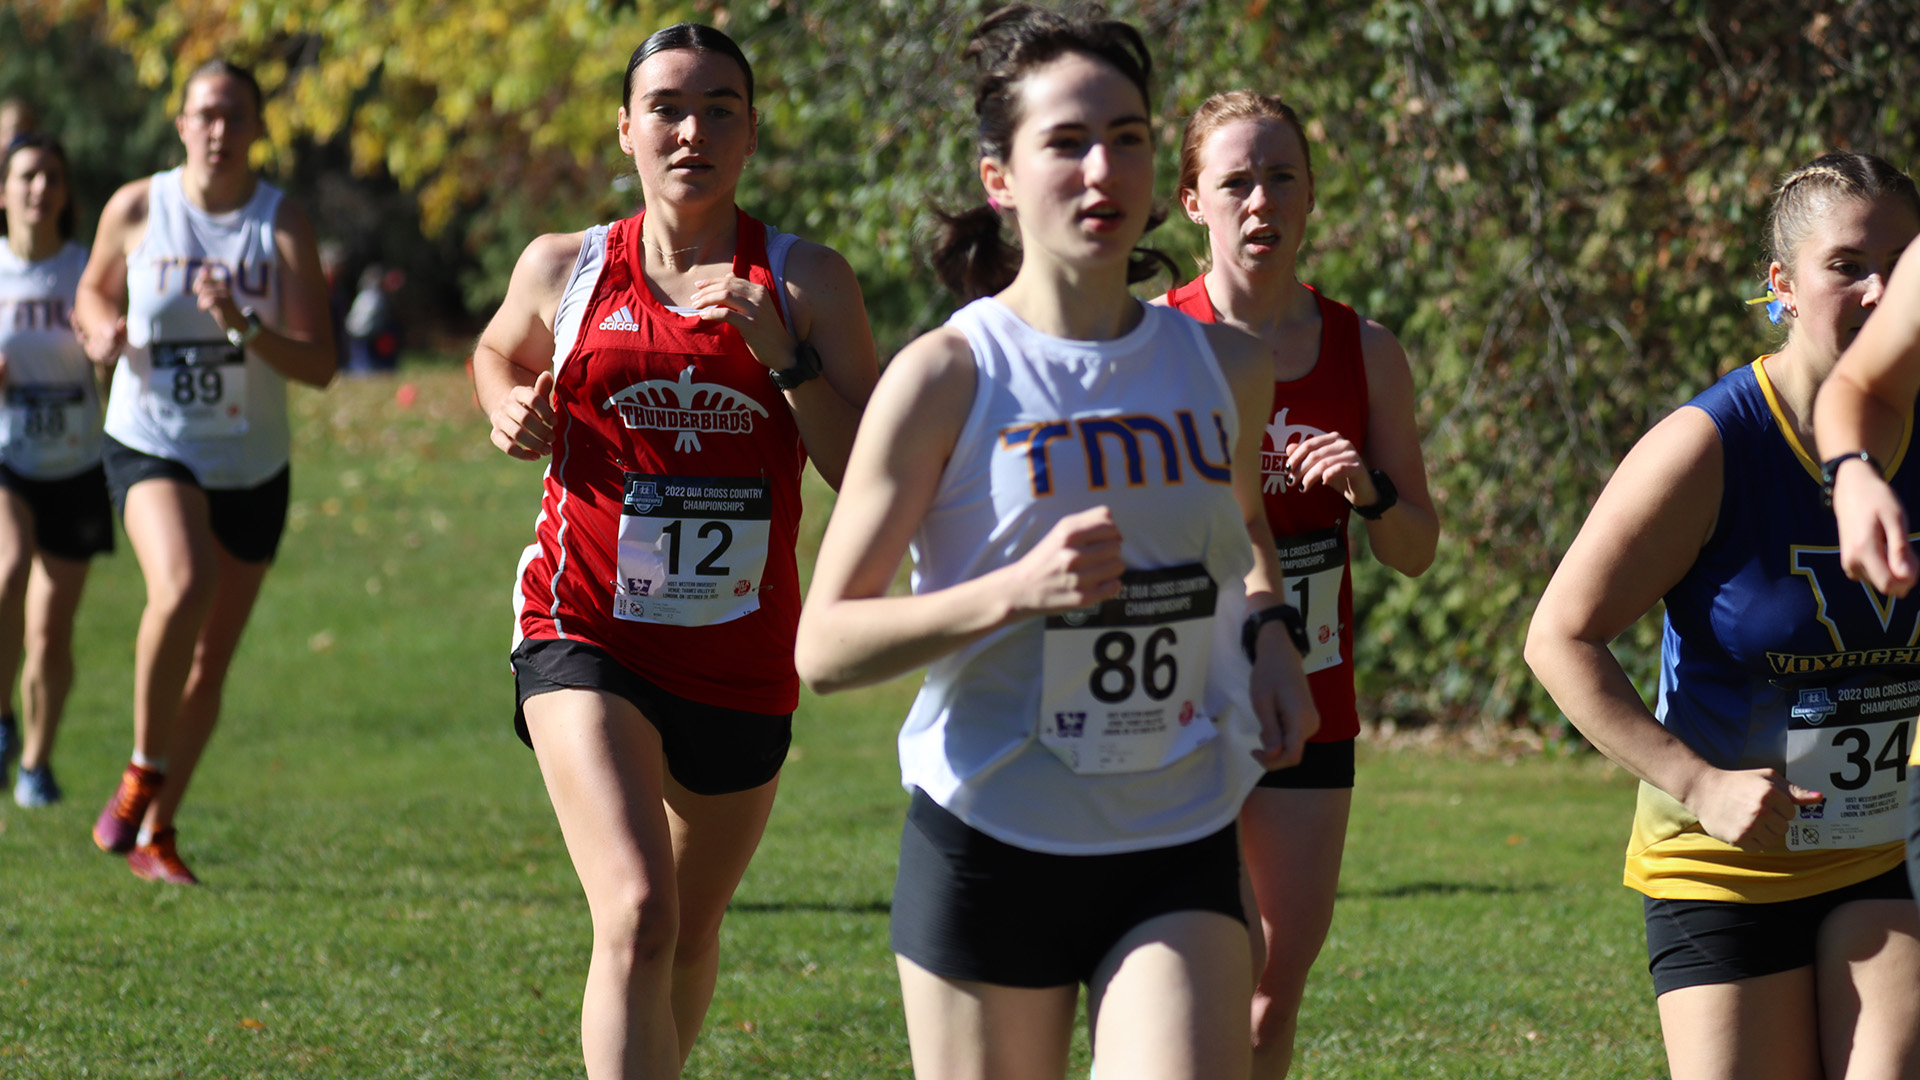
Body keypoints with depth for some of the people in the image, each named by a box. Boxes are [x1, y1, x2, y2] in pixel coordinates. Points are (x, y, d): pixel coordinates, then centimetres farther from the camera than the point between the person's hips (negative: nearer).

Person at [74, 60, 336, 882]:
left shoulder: (284, 228, -7)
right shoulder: (136, 210, -5)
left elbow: (319, 366, -12)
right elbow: (95, 290, 14)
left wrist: (244, 326, -29)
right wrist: (102, 330, -9)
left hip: (252, 469, 2)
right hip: (151, 446, -2)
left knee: (210, 665, 8)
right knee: (181, 587, -32)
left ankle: (156, 831, 25)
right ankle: (143, 773, -14)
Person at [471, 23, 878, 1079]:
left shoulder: (806, 280, 0)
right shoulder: (563, 269, 2)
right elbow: (499, 353, 25)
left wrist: (784, 355, -17)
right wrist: (510, 413, 4)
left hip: (739, 657, 3)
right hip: (589, 635, -2)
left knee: (692, 935, 20)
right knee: (637, 916, -23)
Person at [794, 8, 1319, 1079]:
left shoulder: (1228, 367, 5)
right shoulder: (947, 378, -8)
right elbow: (824, 646, -10)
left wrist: (1272, 633, 7)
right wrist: (1012, 592, -25)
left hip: (1181, 849, 3)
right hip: (991, 845, -2)